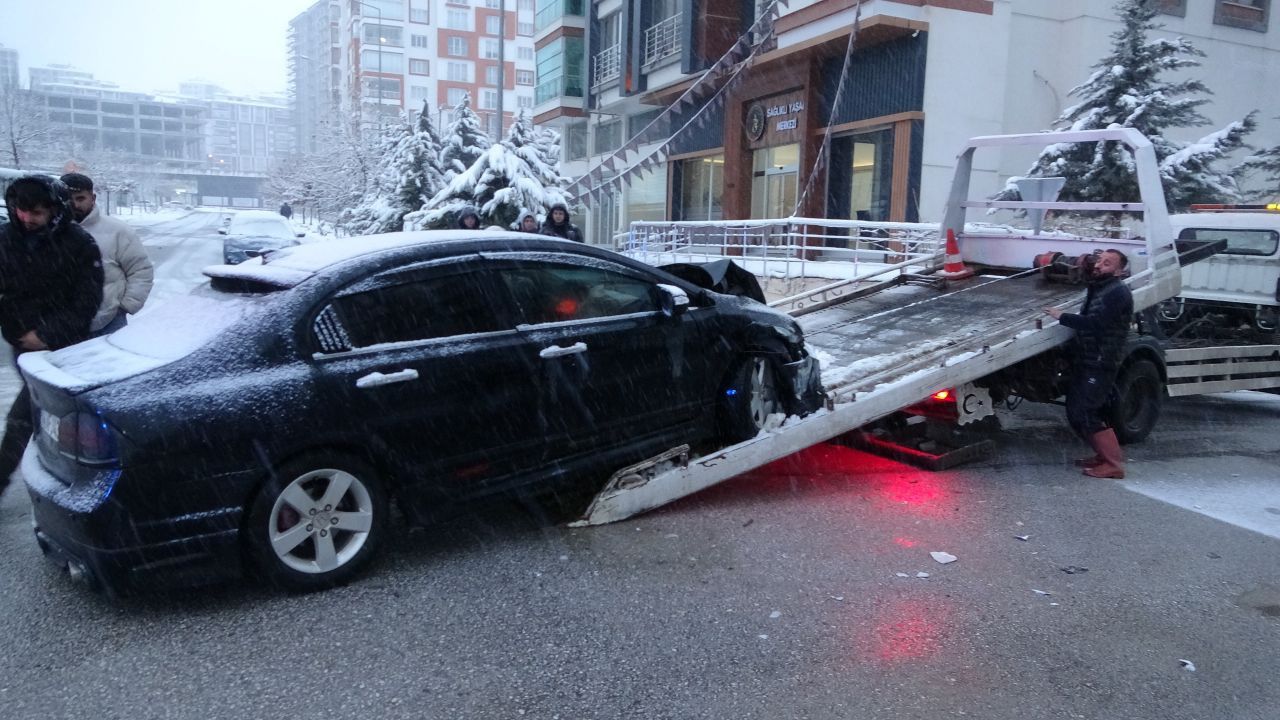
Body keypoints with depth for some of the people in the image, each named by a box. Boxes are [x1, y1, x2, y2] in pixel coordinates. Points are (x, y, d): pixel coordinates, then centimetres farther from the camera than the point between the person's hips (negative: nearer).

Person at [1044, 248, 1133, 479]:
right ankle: (1104, 455, 25)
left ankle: (1113, 464, -4)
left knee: (1085, 415, -12)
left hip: (1100, 365, -10)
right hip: (1084, 362, 10)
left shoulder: (1117, 292, -14)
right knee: (1075, 413, 12)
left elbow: (1094, 323, -24)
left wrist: (1062, 317, -16)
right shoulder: (1096, 288, 16)